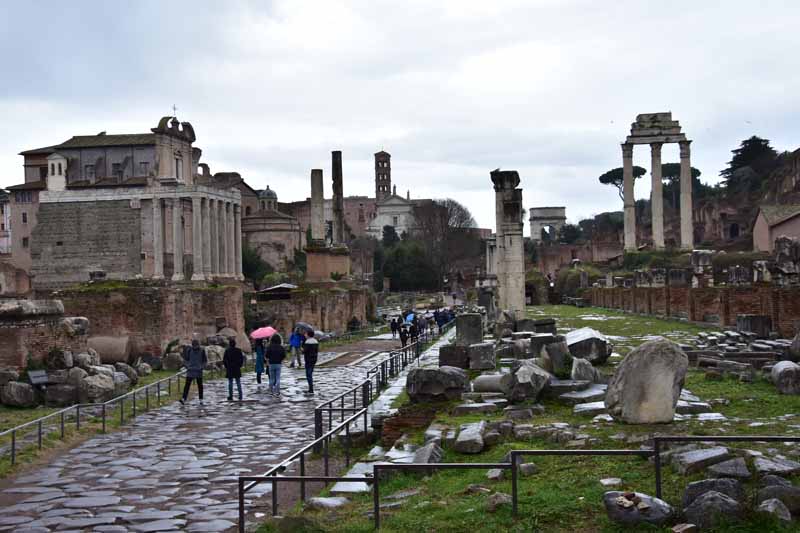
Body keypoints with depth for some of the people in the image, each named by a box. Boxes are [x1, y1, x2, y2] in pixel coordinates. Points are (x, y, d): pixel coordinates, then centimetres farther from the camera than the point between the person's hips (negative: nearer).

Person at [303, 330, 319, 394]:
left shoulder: (308, 342, -17)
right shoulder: (316, 341, 11)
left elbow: (305, 351, -19)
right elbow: (317, 351, 13)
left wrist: (302, 351, 1)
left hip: (308, 360, -9)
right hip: (314, 360, 9)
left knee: (309, 375, -6)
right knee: (310, 374, 18)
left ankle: (311, 390, -9)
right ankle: (310, 389, 25)